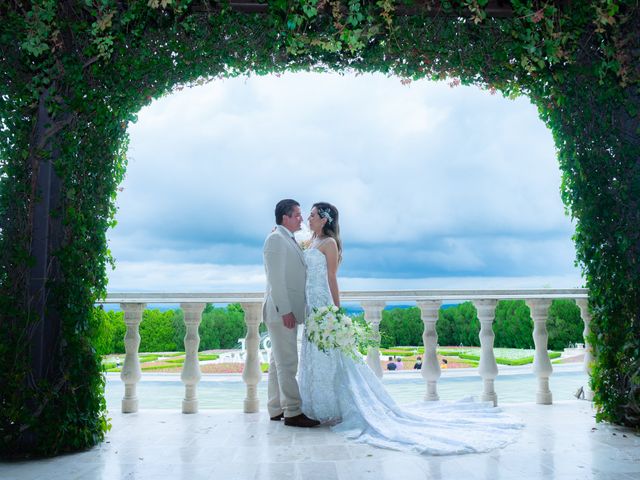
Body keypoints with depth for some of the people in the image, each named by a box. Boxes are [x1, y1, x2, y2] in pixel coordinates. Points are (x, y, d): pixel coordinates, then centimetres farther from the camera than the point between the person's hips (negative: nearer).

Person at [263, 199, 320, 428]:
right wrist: (285, 311, -21)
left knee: (279, 362, 13)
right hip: (281, 312, -10)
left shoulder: (289, 240, 18)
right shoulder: (276, 239, -11)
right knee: (287, 363, -6)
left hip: (288, 311, 10)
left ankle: (276, 409, 20)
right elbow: (276, 279, -18)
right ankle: (292, 412, -2)